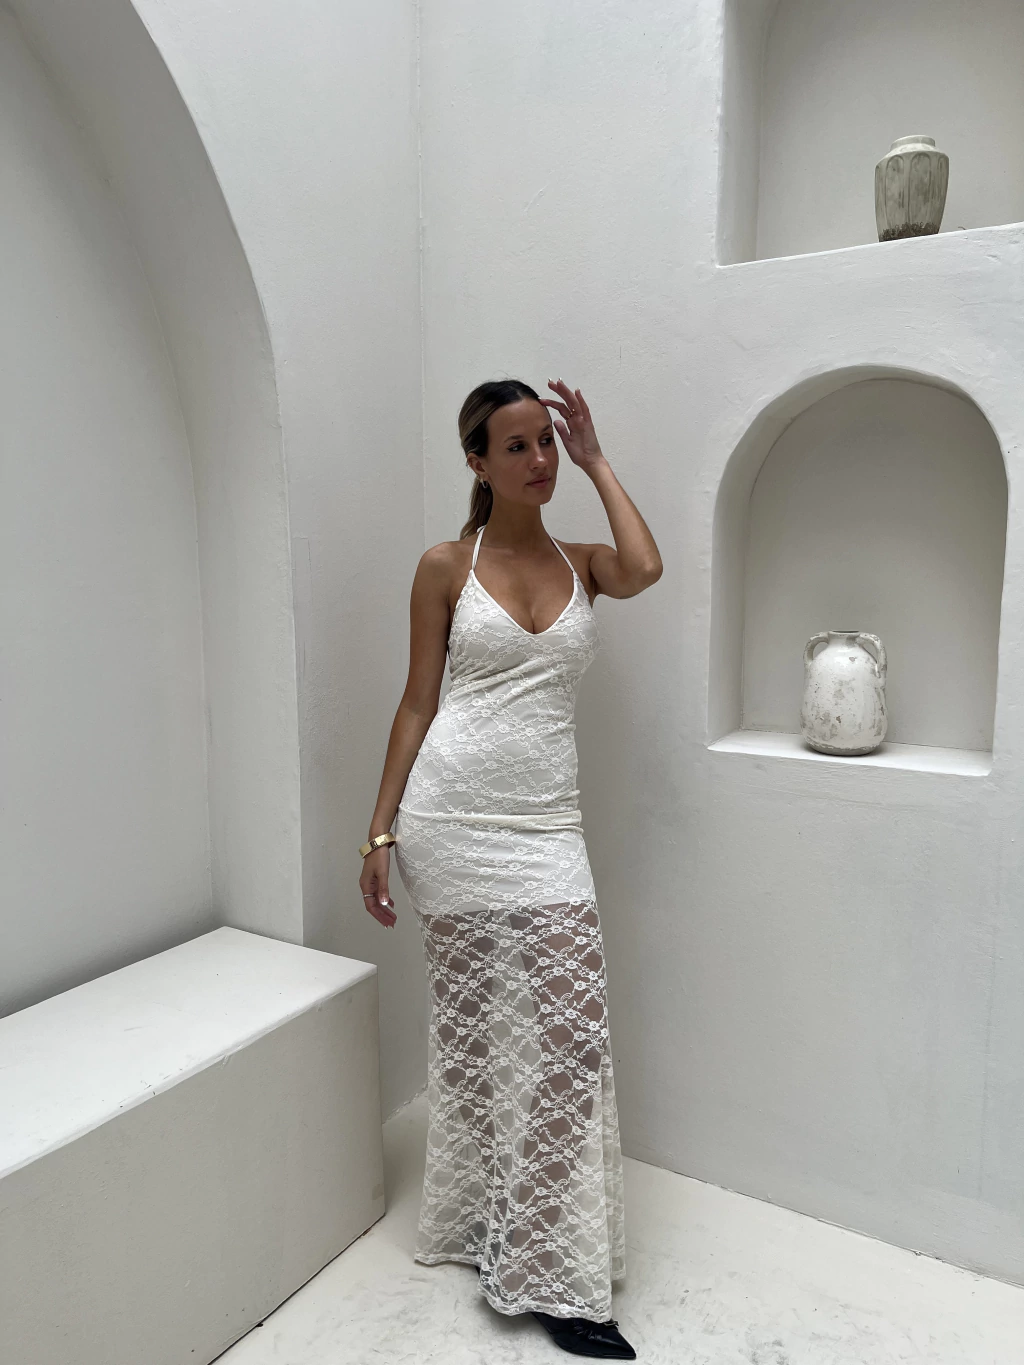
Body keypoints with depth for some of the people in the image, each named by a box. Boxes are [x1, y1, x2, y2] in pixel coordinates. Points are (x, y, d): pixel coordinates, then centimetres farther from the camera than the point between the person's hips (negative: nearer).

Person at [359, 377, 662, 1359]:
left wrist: (595, 460, 0)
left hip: (545, 827, 2)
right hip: (448, 815, -2)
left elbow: (645, 569, -13)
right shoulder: (446, 567, 4)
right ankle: (478, 1220, 32)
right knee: (468, 1025, 9)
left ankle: (550, 1273, 24)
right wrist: (379, 833, 1)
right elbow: (417, 702, 4)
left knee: (569, 1035, 3)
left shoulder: (583, 563, 11)